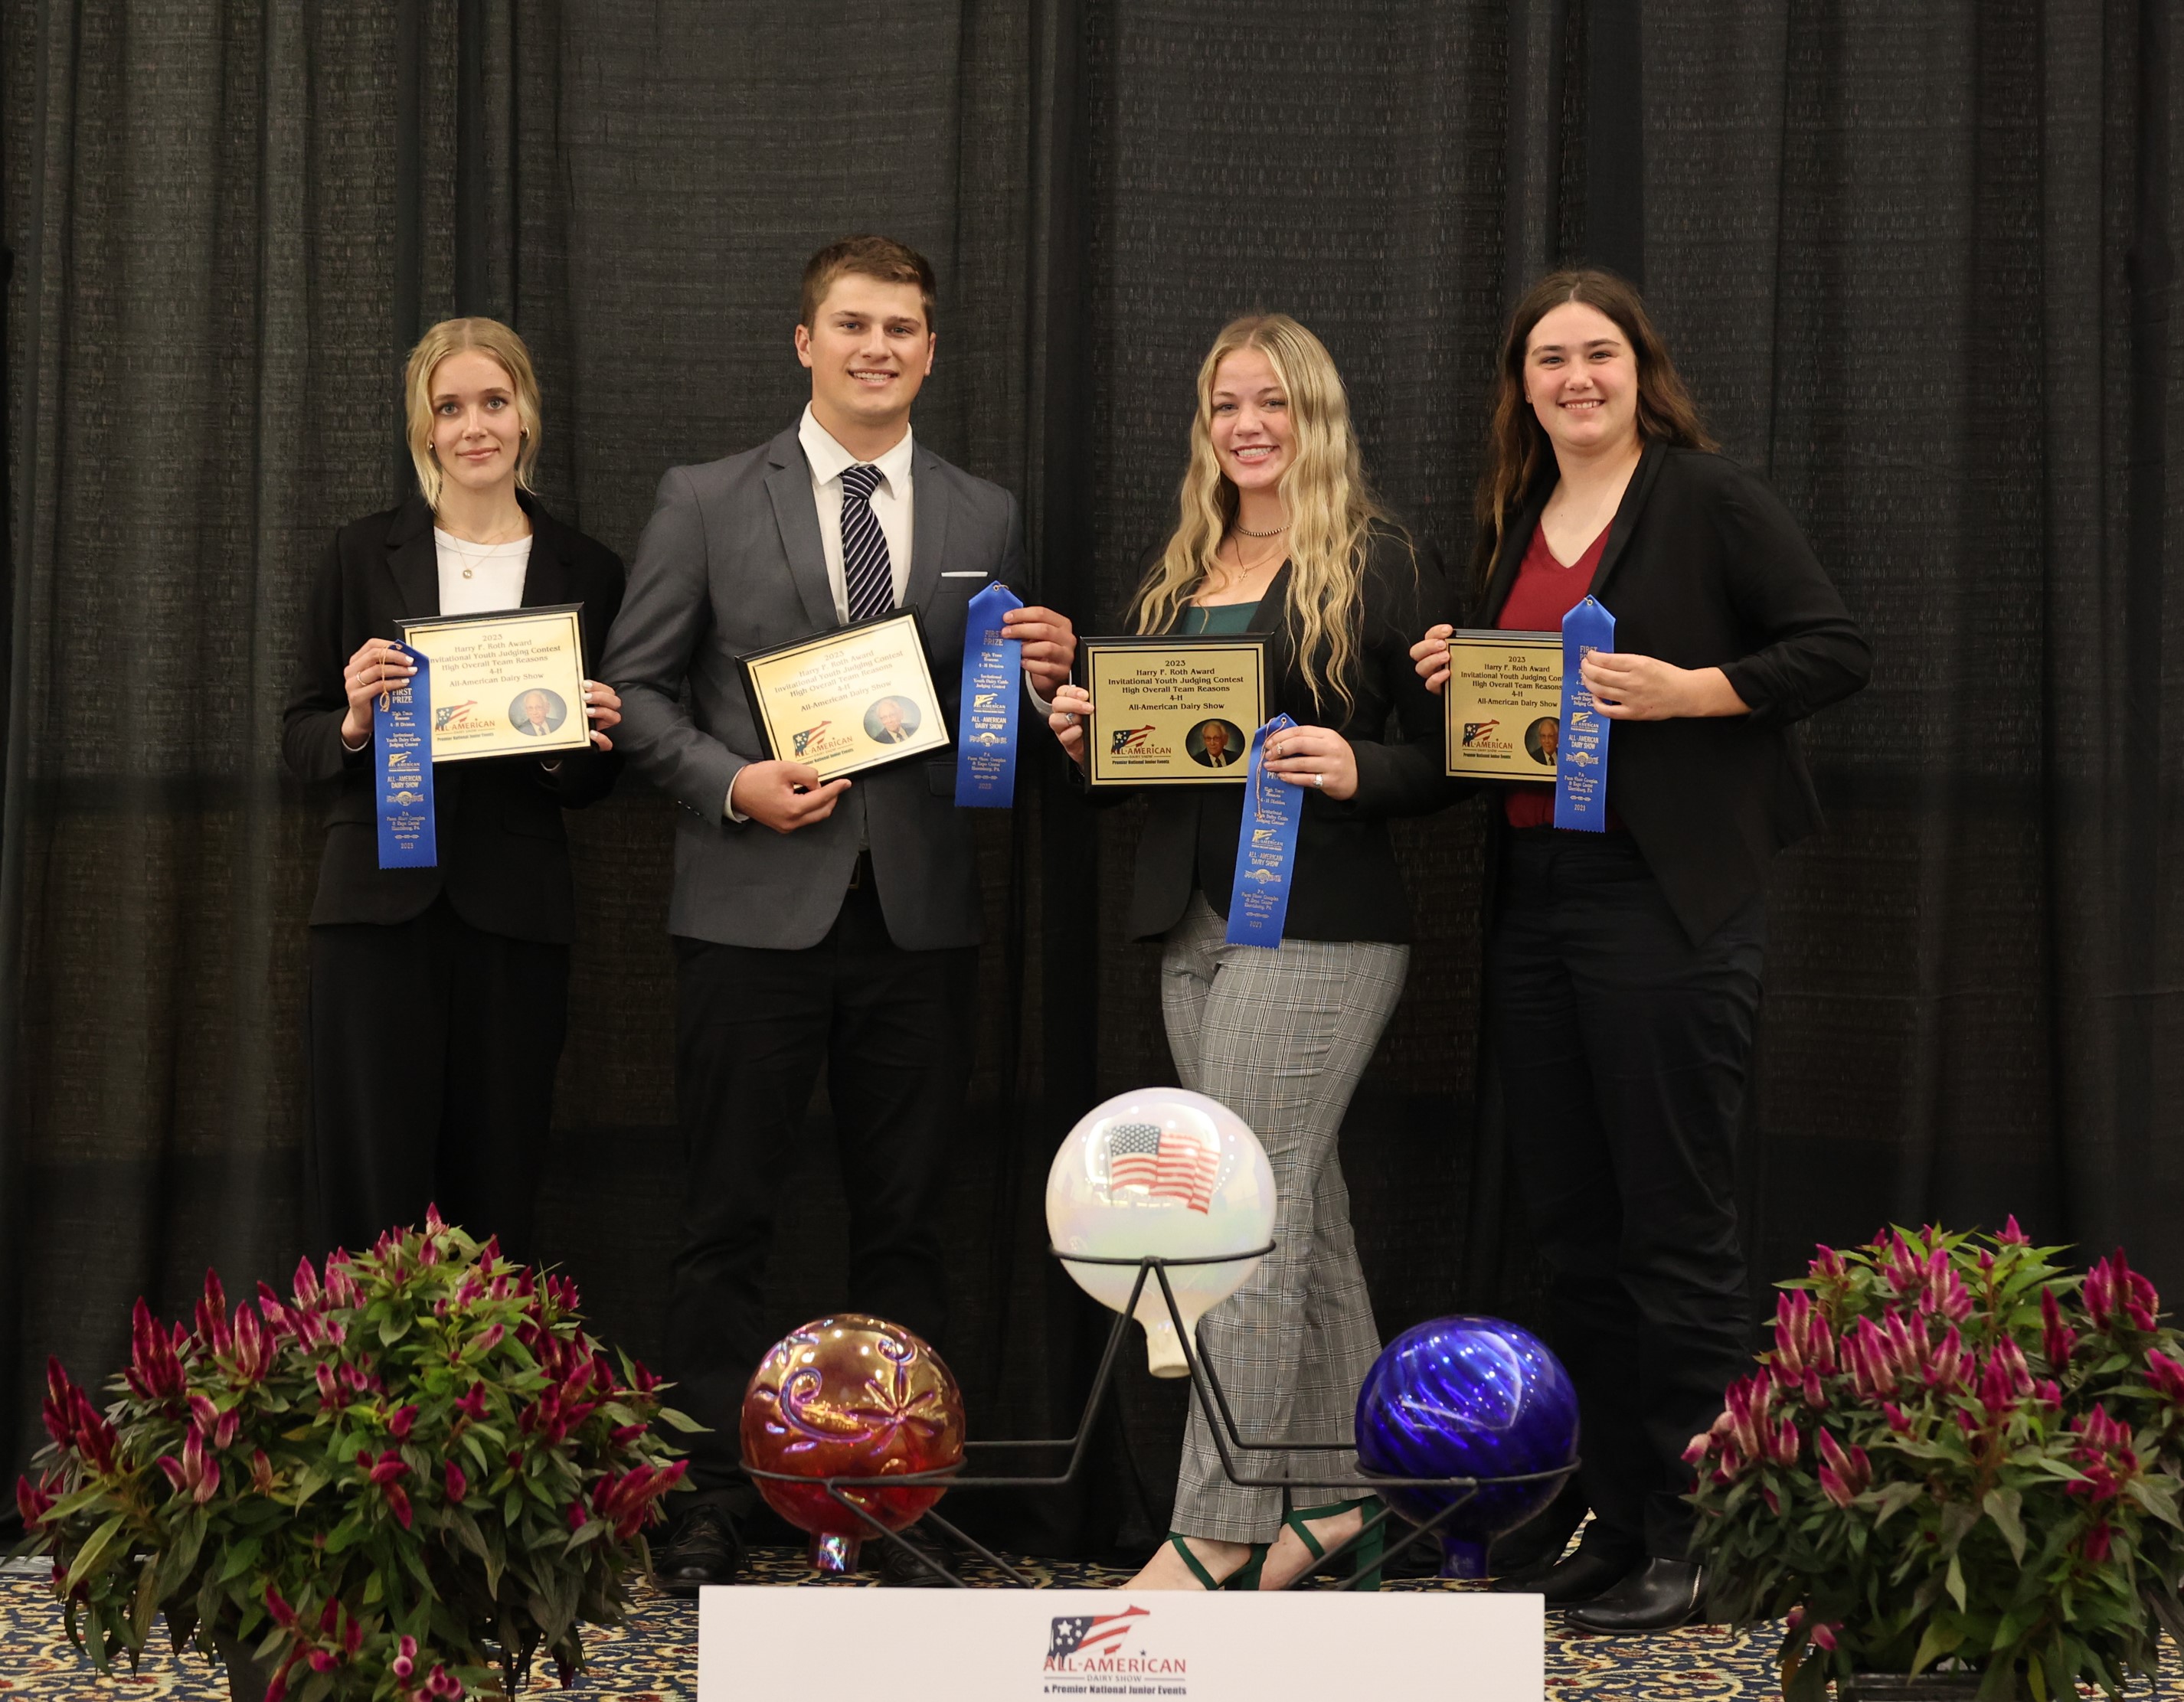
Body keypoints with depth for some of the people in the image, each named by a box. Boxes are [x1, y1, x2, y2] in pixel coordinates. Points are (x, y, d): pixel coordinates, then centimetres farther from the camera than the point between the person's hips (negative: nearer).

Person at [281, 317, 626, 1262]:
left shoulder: (586, 572, 8)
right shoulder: (364, 554, 6)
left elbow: (592, 785, 12)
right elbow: (298, 739, 7)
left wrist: (577, 748, -10)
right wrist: (354, 722, -14)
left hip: (514, 913, 1)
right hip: (378, 902, 0)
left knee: (495, 1201, 3)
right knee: (373, 1195, -3)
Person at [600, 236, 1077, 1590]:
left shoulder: (986, 519, 11)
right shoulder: (709, 502, 4)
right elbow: (636, 689, 4)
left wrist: (1049, 671, -7)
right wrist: (732, 782, -11)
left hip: (922, 910, 2)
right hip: (758, 906, -2)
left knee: (908, 1221, 7)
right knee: (729, 1220, 2)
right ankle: (715, 1500, 10)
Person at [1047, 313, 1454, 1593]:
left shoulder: (1388, 566, -3)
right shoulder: (1178, 577, 17)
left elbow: (1448, 760, -5)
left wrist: (1354, 769, -23)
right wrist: (1092, 733, 1)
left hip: (1322, 924, -7)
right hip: (1196, 922, 7)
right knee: (1302, 1202, 12)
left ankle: (1220, 1526, -4)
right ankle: (1342, 1489, 20)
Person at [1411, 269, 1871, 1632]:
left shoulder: (1708, 497, -3)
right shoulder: (1513, 523, 16)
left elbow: (1838, 651, -8)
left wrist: (1688, 689, -18)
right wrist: (1456, 679, 4)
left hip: (1669, 899, -7)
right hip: (1534, 894, 7)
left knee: (1677, 1227, -4)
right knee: (1574, 1226, 10)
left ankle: (1700, 1542, 4)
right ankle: (1620, 1521, 20)